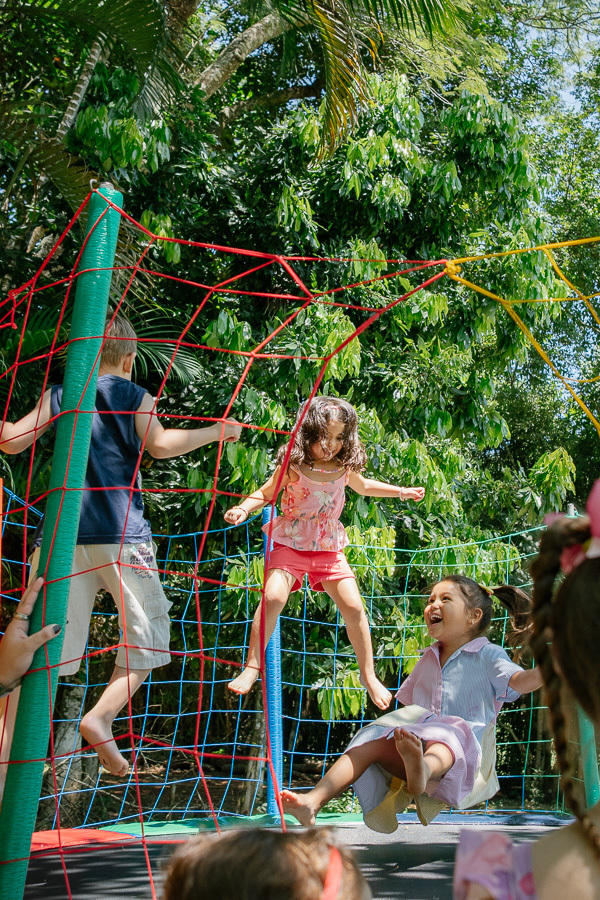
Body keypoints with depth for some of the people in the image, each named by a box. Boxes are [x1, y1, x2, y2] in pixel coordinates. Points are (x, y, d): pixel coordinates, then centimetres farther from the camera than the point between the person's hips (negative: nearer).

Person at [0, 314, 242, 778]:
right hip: (120, 533, -4)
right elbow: (161, 444, -11)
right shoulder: (134, 396, 6)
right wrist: (216, 430, 1)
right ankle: (102, 717, -8)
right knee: (147, 631, 7)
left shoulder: (58, 396, 15)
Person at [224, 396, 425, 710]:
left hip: (329, 549, 4)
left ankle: (368, 674, 15)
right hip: (291, 545, -3)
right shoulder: (293, 467, -11)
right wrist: (244, 508, -20)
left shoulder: (344, 468, 2)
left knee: (353, 606, -4)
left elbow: (363, 486, 24)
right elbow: (265, 494, 0)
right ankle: (252, 667, -8)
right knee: (273, 597, -24)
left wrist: (401, 491, 23)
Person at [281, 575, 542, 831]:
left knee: (447, 737, -39)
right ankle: (313, 802, -32)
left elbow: (519, 681, -13)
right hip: (419, 739, 5)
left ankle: (421, 771, -72)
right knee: (370, 742, -20)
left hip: (463, 758, -5)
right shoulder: (429, 659, 25)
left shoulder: (487, 655, 6)